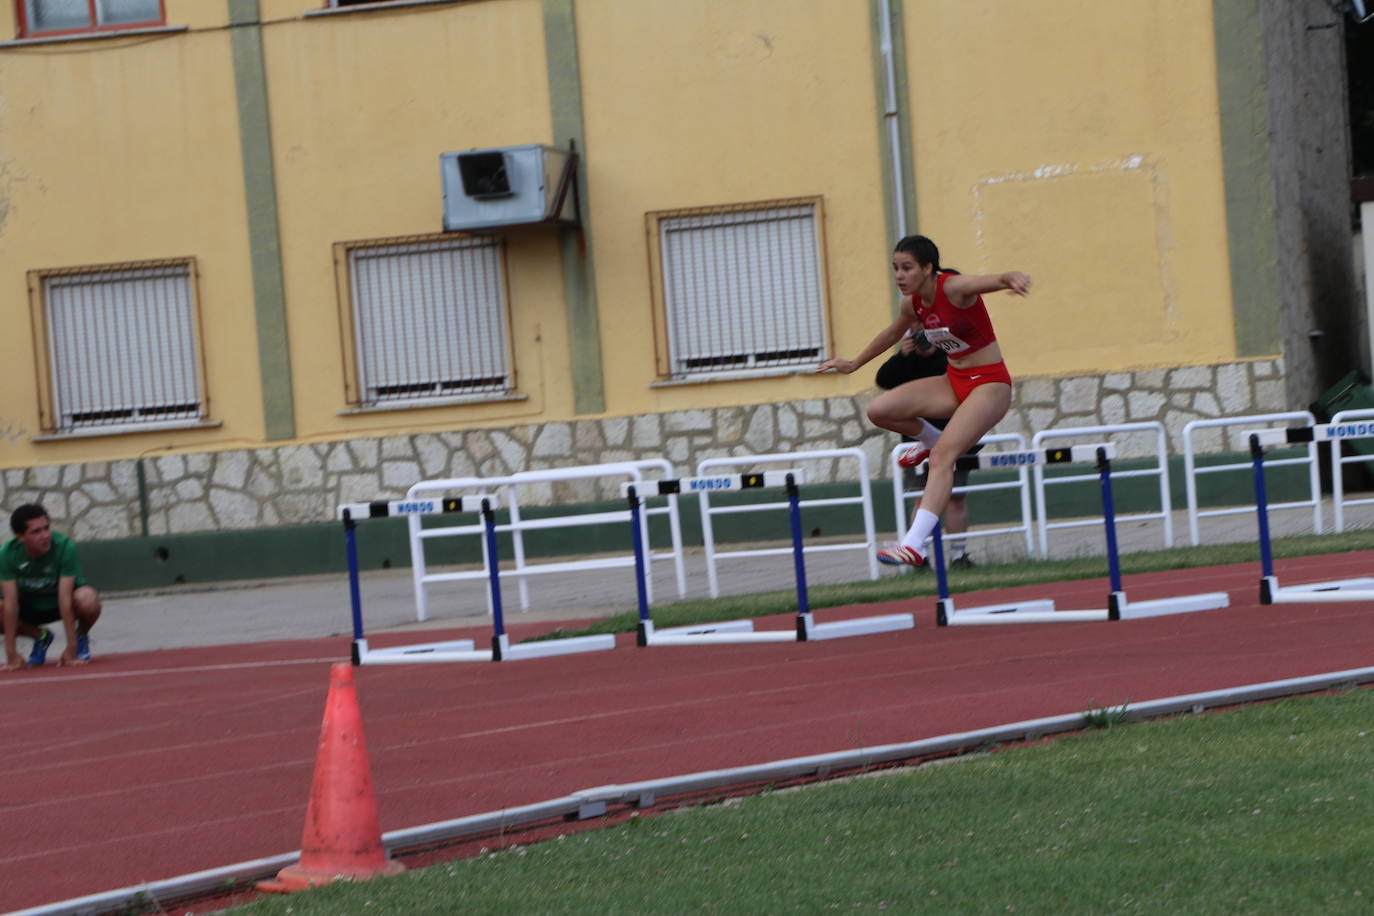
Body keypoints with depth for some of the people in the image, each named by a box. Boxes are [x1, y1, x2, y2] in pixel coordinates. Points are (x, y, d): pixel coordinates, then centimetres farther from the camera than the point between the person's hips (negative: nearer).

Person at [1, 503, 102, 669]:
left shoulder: (65, 547, -30)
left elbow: (65, 598, -33)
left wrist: (71, 649, -33)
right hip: (29, 605, 2)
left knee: (88, 600, -37)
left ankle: (81, 636, 0)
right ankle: (40, 636, 5)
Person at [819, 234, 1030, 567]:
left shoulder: (955, 288, -19)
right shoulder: (913, 303, 2)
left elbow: (997, 280, -37)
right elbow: (892, 334, 24)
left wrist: (1014, 279, -61)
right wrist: (853, 364, 35)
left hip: (990, 384, -7)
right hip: (953, 380, 7)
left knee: (943, 456, -25)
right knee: (879, 411, -10)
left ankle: (914, 545, -33)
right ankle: (929, 439, 21)